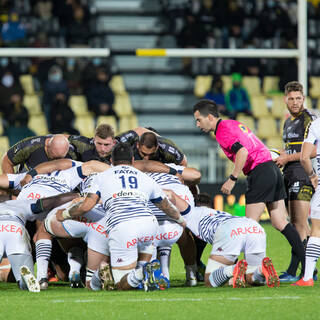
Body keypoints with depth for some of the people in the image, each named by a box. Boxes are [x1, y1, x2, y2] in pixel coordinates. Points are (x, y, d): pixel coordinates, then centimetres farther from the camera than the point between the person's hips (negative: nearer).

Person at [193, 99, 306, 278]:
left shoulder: (222, 130, -8)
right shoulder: (233, 124, 21)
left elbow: (243, 151, -23)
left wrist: (232, 179, -19)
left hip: (260, 173, -9)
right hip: (272, 168, 9)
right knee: (281, 223, 8)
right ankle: (307, 265, 5)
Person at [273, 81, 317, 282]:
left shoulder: (309, 118, -8)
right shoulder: (288, 122, 20)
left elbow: (313, 151, -16)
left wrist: (288, 158, -12)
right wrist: (280, 157, 12)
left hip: (303, 174, -10)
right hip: (290, 175, 10)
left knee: (299, 224, -11)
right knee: (297, 223, 10)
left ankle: (293, 272, -14)